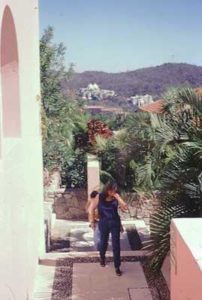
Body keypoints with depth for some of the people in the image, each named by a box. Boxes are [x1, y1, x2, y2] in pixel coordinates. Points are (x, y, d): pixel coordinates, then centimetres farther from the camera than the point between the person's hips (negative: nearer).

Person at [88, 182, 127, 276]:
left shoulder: (116, 198, -9)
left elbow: (125, 207, -22)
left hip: (115, 223, 0)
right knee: (103, 242, 19)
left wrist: (117, 197, -26)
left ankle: (117, 267, 8)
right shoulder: (100, 197, -12)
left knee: (116, 245, -1)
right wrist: (92, 221, -3)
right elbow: (92, 209, -5)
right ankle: (102, 258, 49)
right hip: (103, 223, 0)